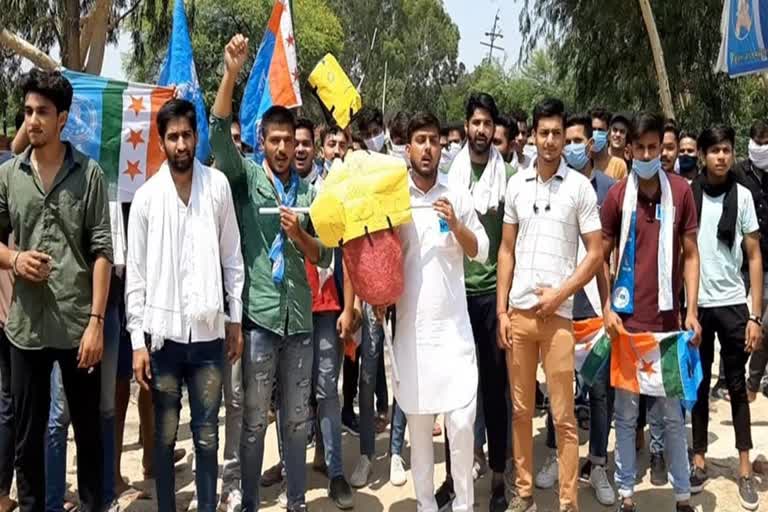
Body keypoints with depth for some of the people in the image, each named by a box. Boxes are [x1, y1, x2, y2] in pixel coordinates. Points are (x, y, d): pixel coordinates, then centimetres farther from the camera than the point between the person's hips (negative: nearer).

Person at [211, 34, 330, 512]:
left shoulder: (309, 191, 9)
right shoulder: (246, 178, 1)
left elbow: (324, 257, 7)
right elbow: (219, 131, -15)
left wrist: (299, 235, -12)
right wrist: (231, 72, -24)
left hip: (299, 316, 3)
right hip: (258, 314, -3)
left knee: (297, 418, 13)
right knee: (254, 420, 8)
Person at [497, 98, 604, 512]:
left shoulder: (580, 186, -1)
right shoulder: (516, 184, 8)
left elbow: (595, 253, -1)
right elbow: (506, 250, 9)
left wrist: (559, 294, -10)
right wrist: (501, 310, 4)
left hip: (558, 313, -3)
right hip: (518, 311, 3)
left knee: (563, 415, 3)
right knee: (520, 409, 11)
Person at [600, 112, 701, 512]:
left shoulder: (680, 191, 2)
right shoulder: (616, 195, 0)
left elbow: (690, 255, 4)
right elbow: (602, 257, 4)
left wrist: (692, 311, -3)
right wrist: (607, 308, -6)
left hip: (668, 320, 0)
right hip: (627, 320, 0)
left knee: (672, 412, 11)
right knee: (625, 412, 9)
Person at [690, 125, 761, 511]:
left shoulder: (742, 195, 1)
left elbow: (754, 257, 3)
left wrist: (756, 315, -3)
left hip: (733, 304, 0)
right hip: (696, 303, 0)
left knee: (737, 385, 8)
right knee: (699, 383, 10)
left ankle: (745, 469, 17)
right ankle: (699, 458, 22)